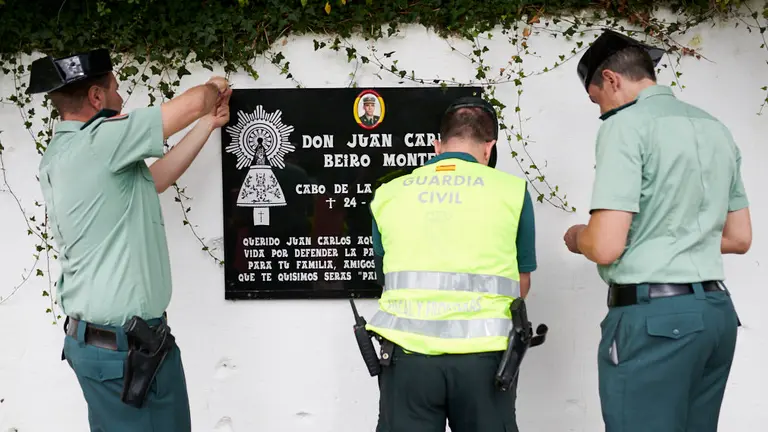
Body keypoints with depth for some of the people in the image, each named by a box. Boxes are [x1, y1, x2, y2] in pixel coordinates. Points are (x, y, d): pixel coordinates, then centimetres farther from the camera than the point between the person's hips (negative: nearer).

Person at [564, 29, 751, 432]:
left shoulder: (626, 124, -9)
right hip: (716, 309, 8)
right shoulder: (715, 128, 15)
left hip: (653, 313, -8)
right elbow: (739, 239, 20)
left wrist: (577, 237, 5)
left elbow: (606, 246, -16)